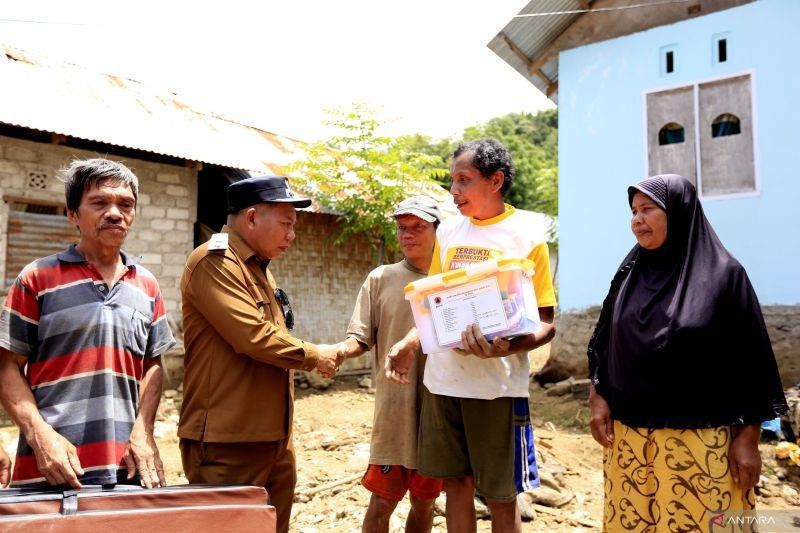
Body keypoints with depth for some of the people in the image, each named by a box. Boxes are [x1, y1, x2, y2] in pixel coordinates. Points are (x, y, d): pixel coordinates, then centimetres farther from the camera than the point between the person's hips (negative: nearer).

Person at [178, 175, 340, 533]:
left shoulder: (259, 268, 17)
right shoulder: (214, 262, -14)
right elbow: (253, 336, -23)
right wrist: (312, 356, -9)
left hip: (273, 437, 9)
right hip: (227, 442, -9)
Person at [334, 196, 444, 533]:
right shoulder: (380, 279, 3)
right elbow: (360, 338, 0)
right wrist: (339, 351, -21)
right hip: (394, 408, -1)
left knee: (424, 500, 14)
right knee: (382, 500, 1)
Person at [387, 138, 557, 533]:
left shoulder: (527, 233, -5)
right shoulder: (448, 231, 8)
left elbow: (546, 323, -5)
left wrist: (506, 349, -24)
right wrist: (408, 344, 0)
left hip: (497, 385, -4)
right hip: (442, 380, 4)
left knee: (501, 498, 6)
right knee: (457, 485, 14)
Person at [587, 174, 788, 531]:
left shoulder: (723, 274, -5)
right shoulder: (628, 274, 8)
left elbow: (750, 359, -5)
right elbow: (603, 344, 11)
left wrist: (748, 436, -7)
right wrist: (598, 398, 0)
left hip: (700, 437, -4)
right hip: (629, 434, 4)